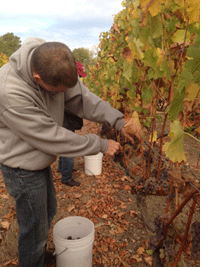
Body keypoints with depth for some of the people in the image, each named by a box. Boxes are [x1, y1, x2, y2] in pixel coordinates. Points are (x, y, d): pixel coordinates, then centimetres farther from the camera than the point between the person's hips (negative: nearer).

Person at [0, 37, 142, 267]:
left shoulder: (55, 66, -15)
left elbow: (82, 98, -7)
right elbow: (51, 138, -31)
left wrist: (118, 121, -18)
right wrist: (101, 145, -24)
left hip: (39, 159, 8)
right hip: (23, 169, -8)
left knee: (48, 210, 28)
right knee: (35, 229, 10)